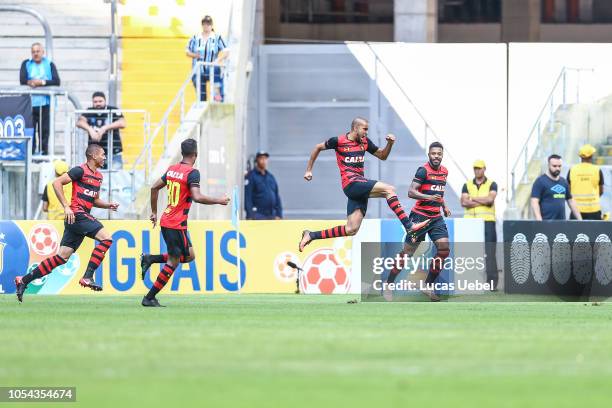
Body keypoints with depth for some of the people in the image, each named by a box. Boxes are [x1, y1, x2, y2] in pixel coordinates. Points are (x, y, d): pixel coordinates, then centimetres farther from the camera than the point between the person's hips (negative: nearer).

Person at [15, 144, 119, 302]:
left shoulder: (98, 176, 19)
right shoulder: (81, 170, -8)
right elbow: (57, 183, -13)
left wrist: (108, 205, 11)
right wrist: (66, 206, -18)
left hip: (85, 216, 9)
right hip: (77, 215, -9)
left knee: (62, 256, 5)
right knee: (106, 237, -19)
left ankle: (23, 281, 9)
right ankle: (87, 277, -20)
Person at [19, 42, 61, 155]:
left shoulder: (49, 64, 7)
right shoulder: (26, 64, 11)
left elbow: (57, 81, -3)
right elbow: (22, 80, -1)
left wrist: (42, 82, -15)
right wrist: (31, 82, -19)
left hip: (45, 103, -1)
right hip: (30, 103, 1)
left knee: (44, 130, -2)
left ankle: (44, 152, 2)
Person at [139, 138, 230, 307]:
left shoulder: (172, 169, 11)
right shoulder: (192, 173, -13)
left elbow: (154, 188, 17)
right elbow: (197, 197, -25)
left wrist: (154, 212, 26)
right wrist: (219, 201, -14)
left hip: (166, 221, 8)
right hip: (177, 225, -8)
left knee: (189, 256, 19)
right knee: (173, 262, -1)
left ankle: (150, 258, 8)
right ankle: (149, 298, -3)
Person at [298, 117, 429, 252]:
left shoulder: (365, 141, 14)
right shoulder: (338, 141, -2)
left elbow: (382, 156, 23)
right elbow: (318, 148, 13)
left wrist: (390, 143, 4)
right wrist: (308, 170, 15)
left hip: (360, 187, 7)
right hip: (350, 183, -7)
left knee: (351, 230, 1)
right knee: (389, 190, -22)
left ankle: (311, 235, 8)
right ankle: (409, 226, -28)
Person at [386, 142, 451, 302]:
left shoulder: (444, 171, 12)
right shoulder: (423, 170, -12)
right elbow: (411, 192, -21)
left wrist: (444, 206, 17)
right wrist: (429, 197, -34)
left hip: (436, 217, 7)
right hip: (420, 215, -7)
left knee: (444, 250, -7)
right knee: (408, 251, -3)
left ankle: (428, 286, 2)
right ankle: (388, 284, 8)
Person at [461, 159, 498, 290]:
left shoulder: (491, 185, 6)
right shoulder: (467, 185, 12)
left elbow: (490, 199, -12)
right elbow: (463, 202, -3)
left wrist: (473, 198, -4)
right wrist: (483, 201, -7)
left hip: (487, 222, -3)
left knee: (489, 253, -7)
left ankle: (492, 282, -8)